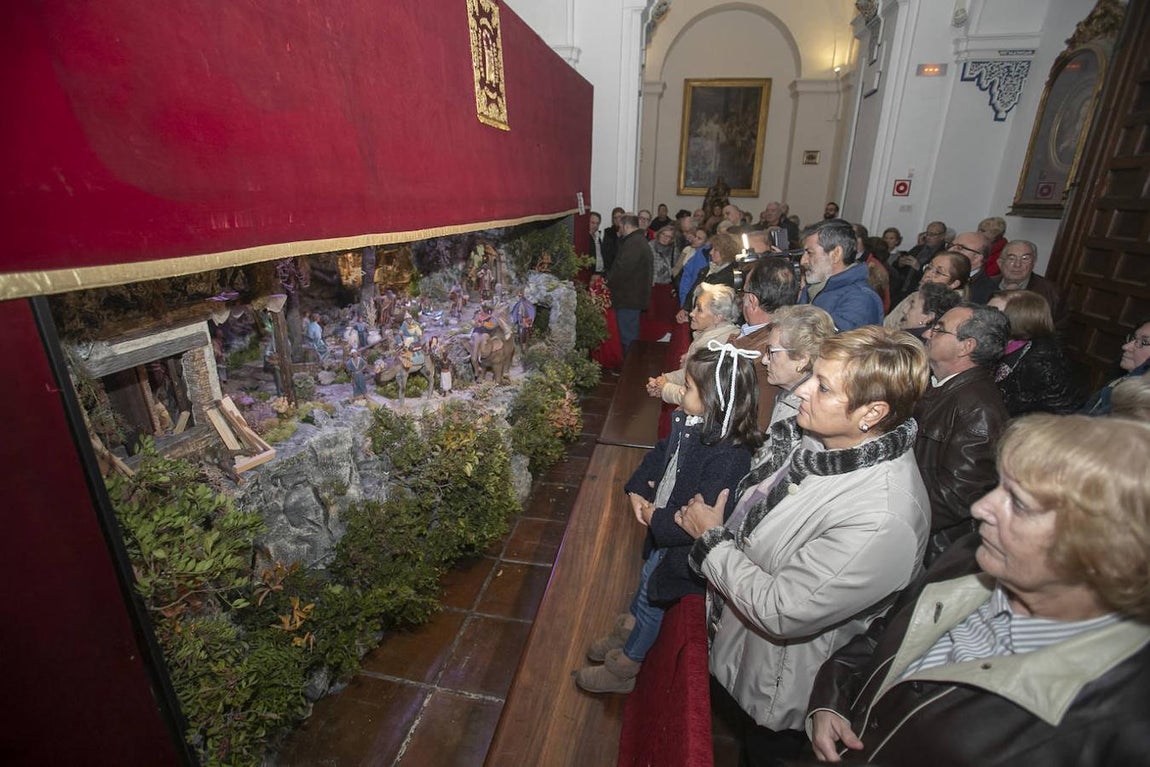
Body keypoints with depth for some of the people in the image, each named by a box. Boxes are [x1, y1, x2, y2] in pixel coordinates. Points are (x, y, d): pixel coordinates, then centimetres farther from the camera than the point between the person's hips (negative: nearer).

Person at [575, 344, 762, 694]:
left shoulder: (729, 456, -35)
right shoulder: (690, 422, -10)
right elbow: (661, 453, 6)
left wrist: (657, 519, -20)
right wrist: (637, 490, -4)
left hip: (684, 546, -7)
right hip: (662, 524, 7)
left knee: (651, 597, 13)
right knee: (646, 582, 28)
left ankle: (622, 669, 39)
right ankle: (626, 630, 57)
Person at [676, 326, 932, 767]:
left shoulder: (881, 522, -38)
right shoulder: (819, 432, -14)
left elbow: (779, 612, -30)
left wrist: (712, 539, -21)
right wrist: (713, 524, -8)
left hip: (777, 687, -6)